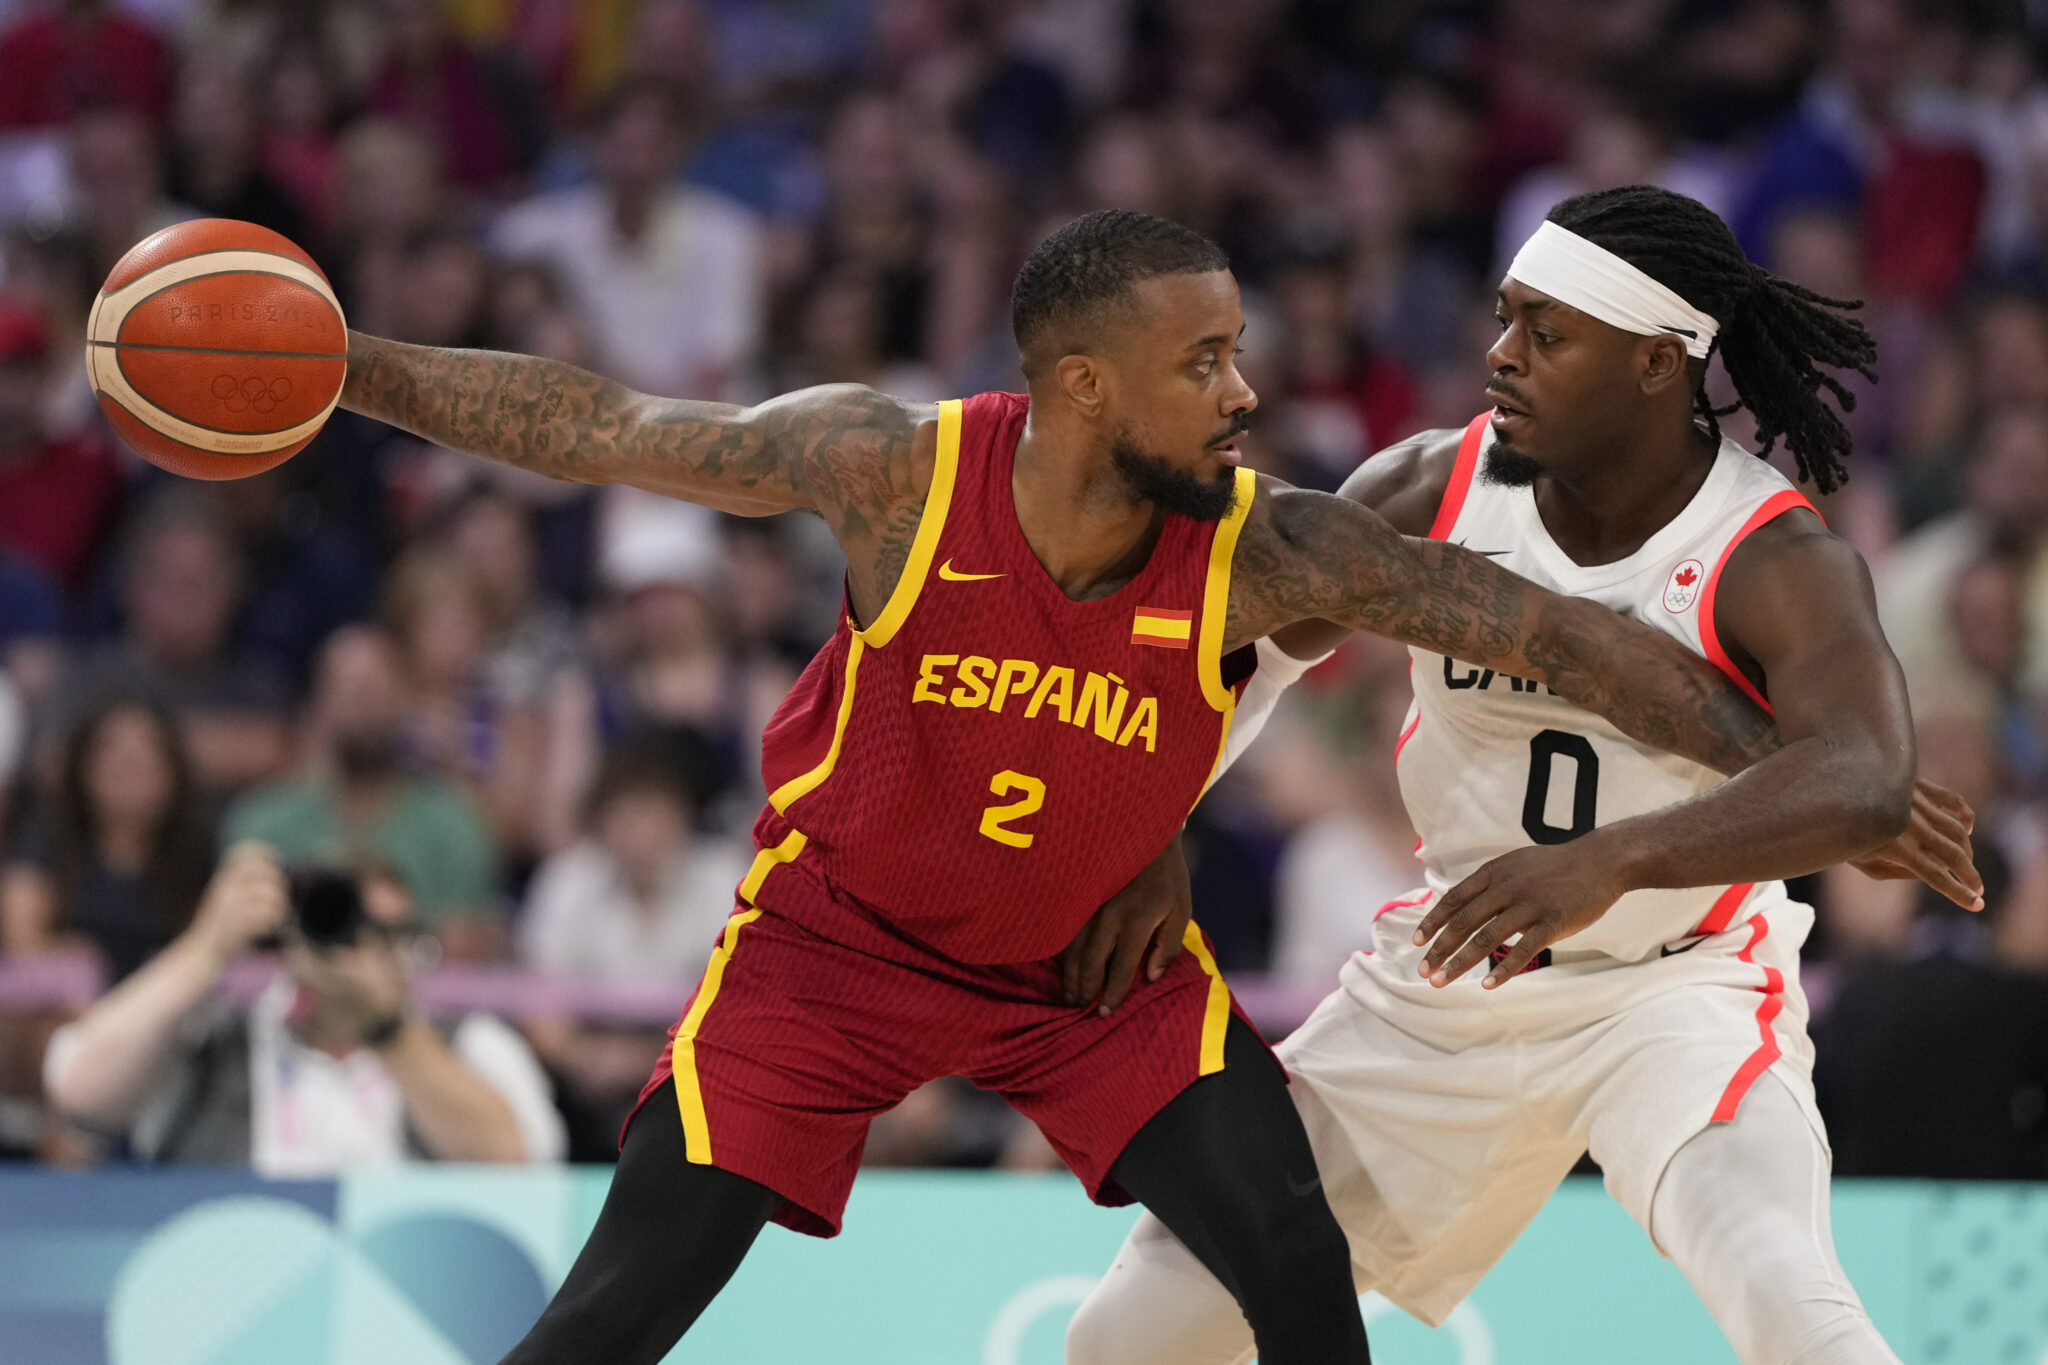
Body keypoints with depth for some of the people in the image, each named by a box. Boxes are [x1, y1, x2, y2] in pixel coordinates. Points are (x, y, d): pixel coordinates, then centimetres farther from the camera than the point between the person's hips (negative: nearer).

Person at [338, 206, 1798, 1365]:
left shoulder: (1268, 553, -25)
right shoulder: (896, 466, -26)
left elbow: (1559, 634, -23)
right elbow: (595, 427, -15)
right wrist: (339, 366, -17)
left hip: (1102, 959, 1)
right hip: (839, 938, -1)